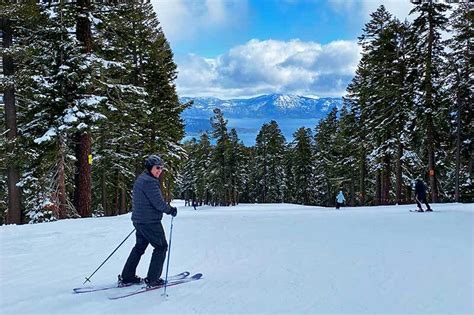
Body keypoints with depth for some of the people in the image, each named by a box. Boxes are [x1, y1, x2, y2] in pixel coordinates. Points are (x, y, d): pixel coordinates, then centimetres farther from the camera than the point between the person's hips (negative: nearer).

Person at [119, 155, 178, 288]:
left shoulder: (140, 179, 13)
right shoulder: (149, 181, -20)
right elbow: (158, 202, -22)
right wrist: (170, 210, -6)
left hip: (138, 220, 10)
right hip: (150, 222, -10)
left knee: (140, 246, 20)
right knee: (161, 247, 4)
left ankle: (126, 277, 23)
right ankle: (153, 279, 6)